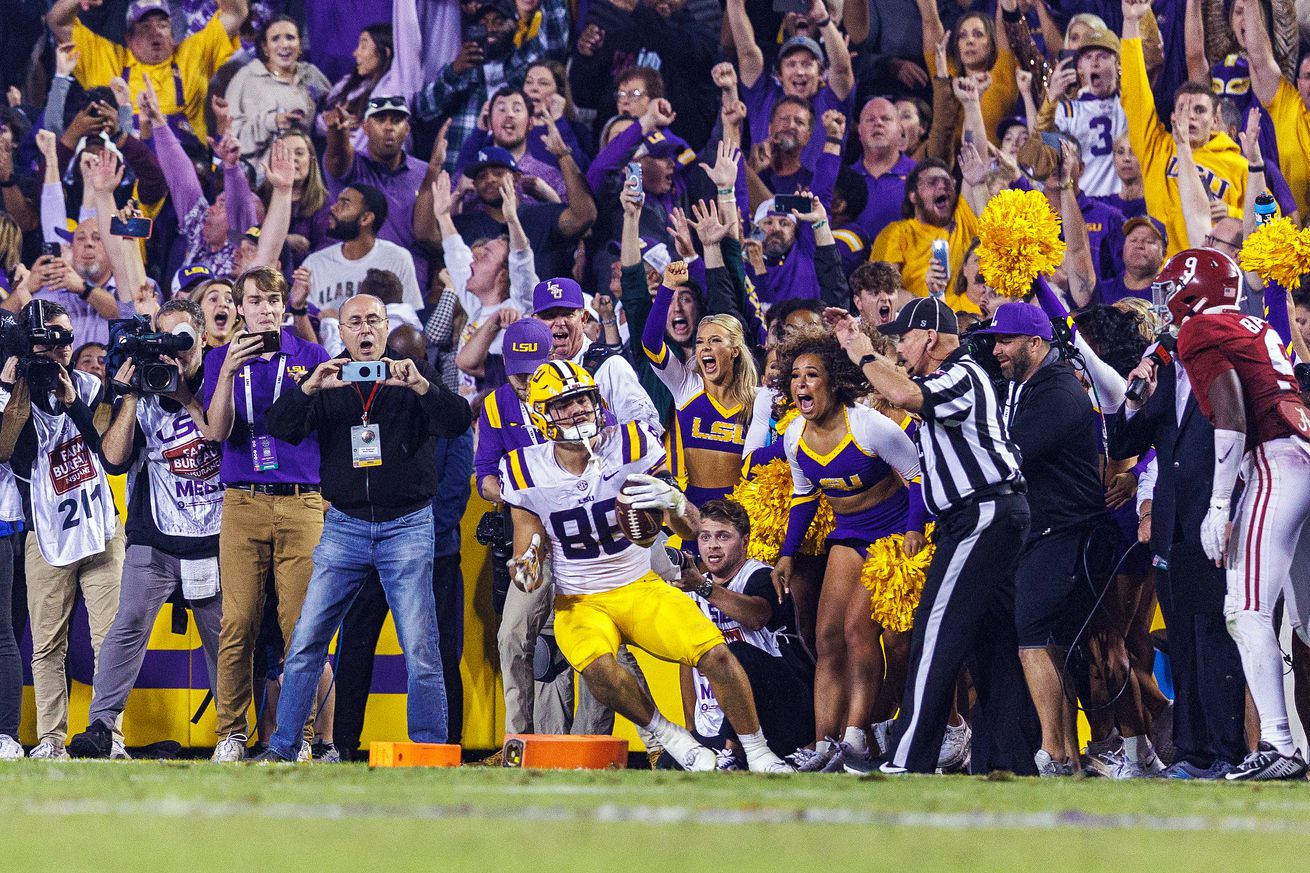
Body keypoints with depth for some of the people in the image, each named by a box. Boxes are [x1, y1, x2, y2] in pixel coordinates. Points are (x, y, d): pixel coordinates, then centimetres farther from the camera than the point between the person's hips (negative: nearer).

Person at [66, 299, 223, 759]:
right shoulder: (142, 398, 6)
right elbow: (114, 457, -4)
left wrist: (189, 393, -12)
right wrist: (131, 396, -10)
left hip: (212, 543, 1)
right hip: (153, 543, -1)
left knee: (221, 635, 5)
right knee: (130, 622, -16)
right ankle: (100, 725, -20)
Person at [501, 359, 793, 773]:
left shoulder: (630, 446, -8)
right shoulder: (529, 473, -6)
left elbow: (690, 529, -7)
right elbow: (527, 556, 3)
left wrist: (672, 499, -30)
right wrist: (524, 569, -22)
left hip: (641, 588, 1)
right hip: (578, 601, -1)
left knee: (716, 654, -19)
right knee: (599, 668, -34)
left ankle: (758, 753, 1)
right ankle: (667, 736, -10)